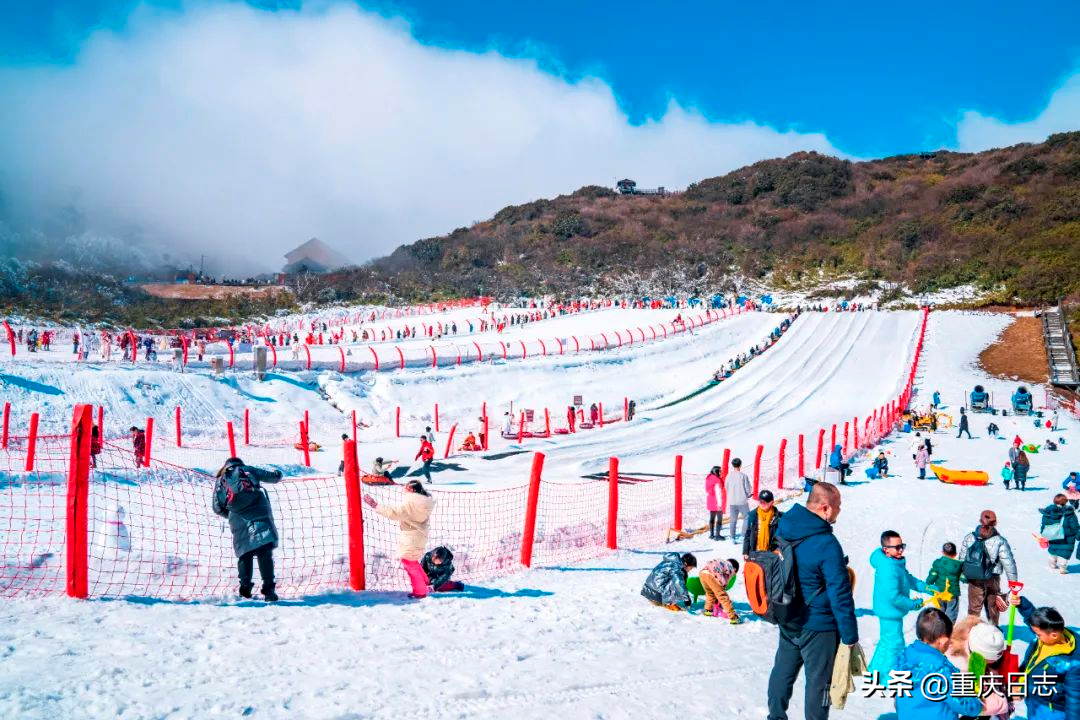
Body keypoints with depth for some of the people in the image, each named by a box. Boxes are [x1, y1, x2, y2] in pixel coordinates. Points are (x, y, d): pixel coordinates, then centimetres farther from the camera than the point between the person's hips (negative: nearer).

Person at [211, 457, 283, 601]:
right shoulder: (247, 469, 20)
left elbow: (217, 508, 19)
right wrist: (277, 475, 49)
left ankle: (245, 587, 5)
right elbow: (269, 476, 26)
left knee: (245, 554, 16)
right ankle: (268, 588, -13)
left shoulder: (220, 481, 23)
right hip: (259, 513, -2)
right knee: (265, 553, -5)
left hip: (239, 520, 2)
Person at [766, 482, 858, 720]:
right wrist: (850, 635, -12)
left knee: (783, 671, 21)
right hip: (818, 626, -7)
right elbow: (840, 594, -21)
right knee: (819, 680, 9)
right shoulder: (827, 544, -26)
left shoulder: (784, 525, -4)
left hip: (788, 620, 7)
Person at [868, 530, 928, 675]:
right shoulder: (888, 569, -30)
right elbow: (893, 597, -32)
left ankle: (875, 671, 37)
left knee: (887, 641, 23)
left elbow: (908, 579, 14)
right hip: (890, 613, -10)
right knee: (895, 645, 2)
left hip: (888, 612, 10)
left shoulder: (897, 563, 2)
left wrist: (926, 588, 3)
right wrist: (914, 604, -19)